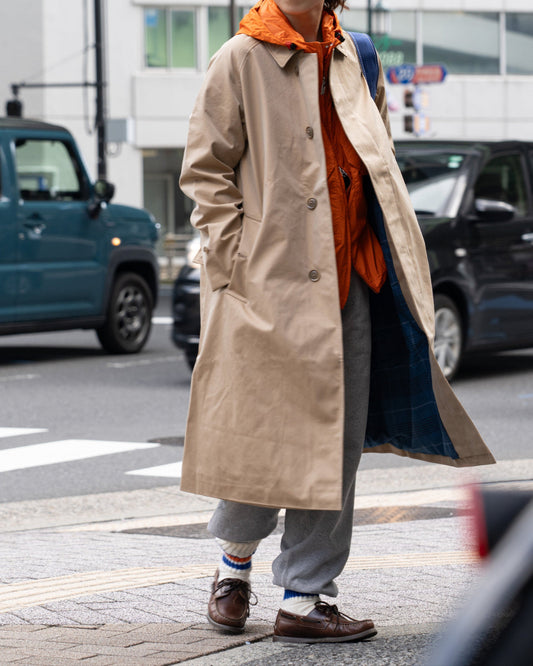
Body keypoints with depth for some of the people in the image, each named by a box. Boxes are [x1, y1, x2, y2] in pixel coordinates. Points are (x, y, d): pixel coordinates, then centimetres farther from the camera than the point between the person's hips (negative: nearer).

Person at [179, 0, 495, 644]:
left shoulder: (351, 59, 13)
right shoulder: (240, 59, -3)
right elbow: (204, 168, -4)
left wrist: (377, 253, 11)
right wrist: (237, 259, -11)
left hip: (349, 282, 5)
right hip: (271, 282, -5)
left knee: (336, 445, 3)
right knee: (265, 435, 0)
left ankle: (303, 600, 9)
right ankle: (235, 560, 26)